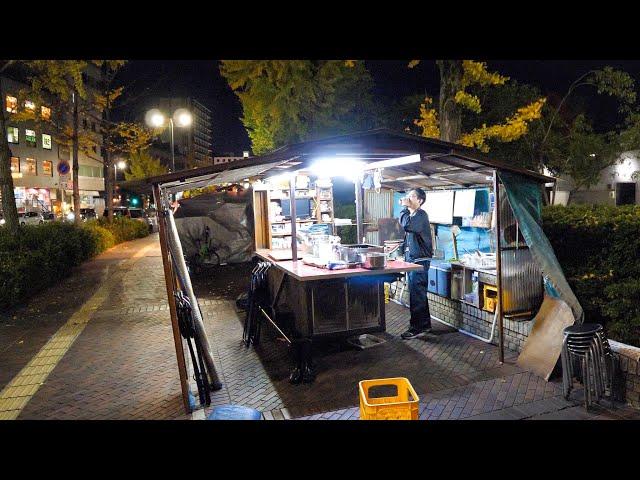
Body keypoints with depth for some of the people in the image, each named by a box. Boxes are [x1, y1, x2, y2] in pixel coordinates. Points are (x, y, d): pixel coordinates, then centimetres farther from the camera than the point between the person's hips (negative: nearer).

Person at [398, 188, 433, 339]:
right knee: (419, 294, 16)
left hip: (419, 260, -10)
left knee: (416, 294, -6)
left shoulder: (421, 215, -14)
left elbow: (406, 225, -32)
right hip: (412, 259, 10)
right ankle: (425, 324, 26)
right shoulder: (412, 215, 15)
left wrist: (405, 207, -21)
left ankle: (417, 328, 2)